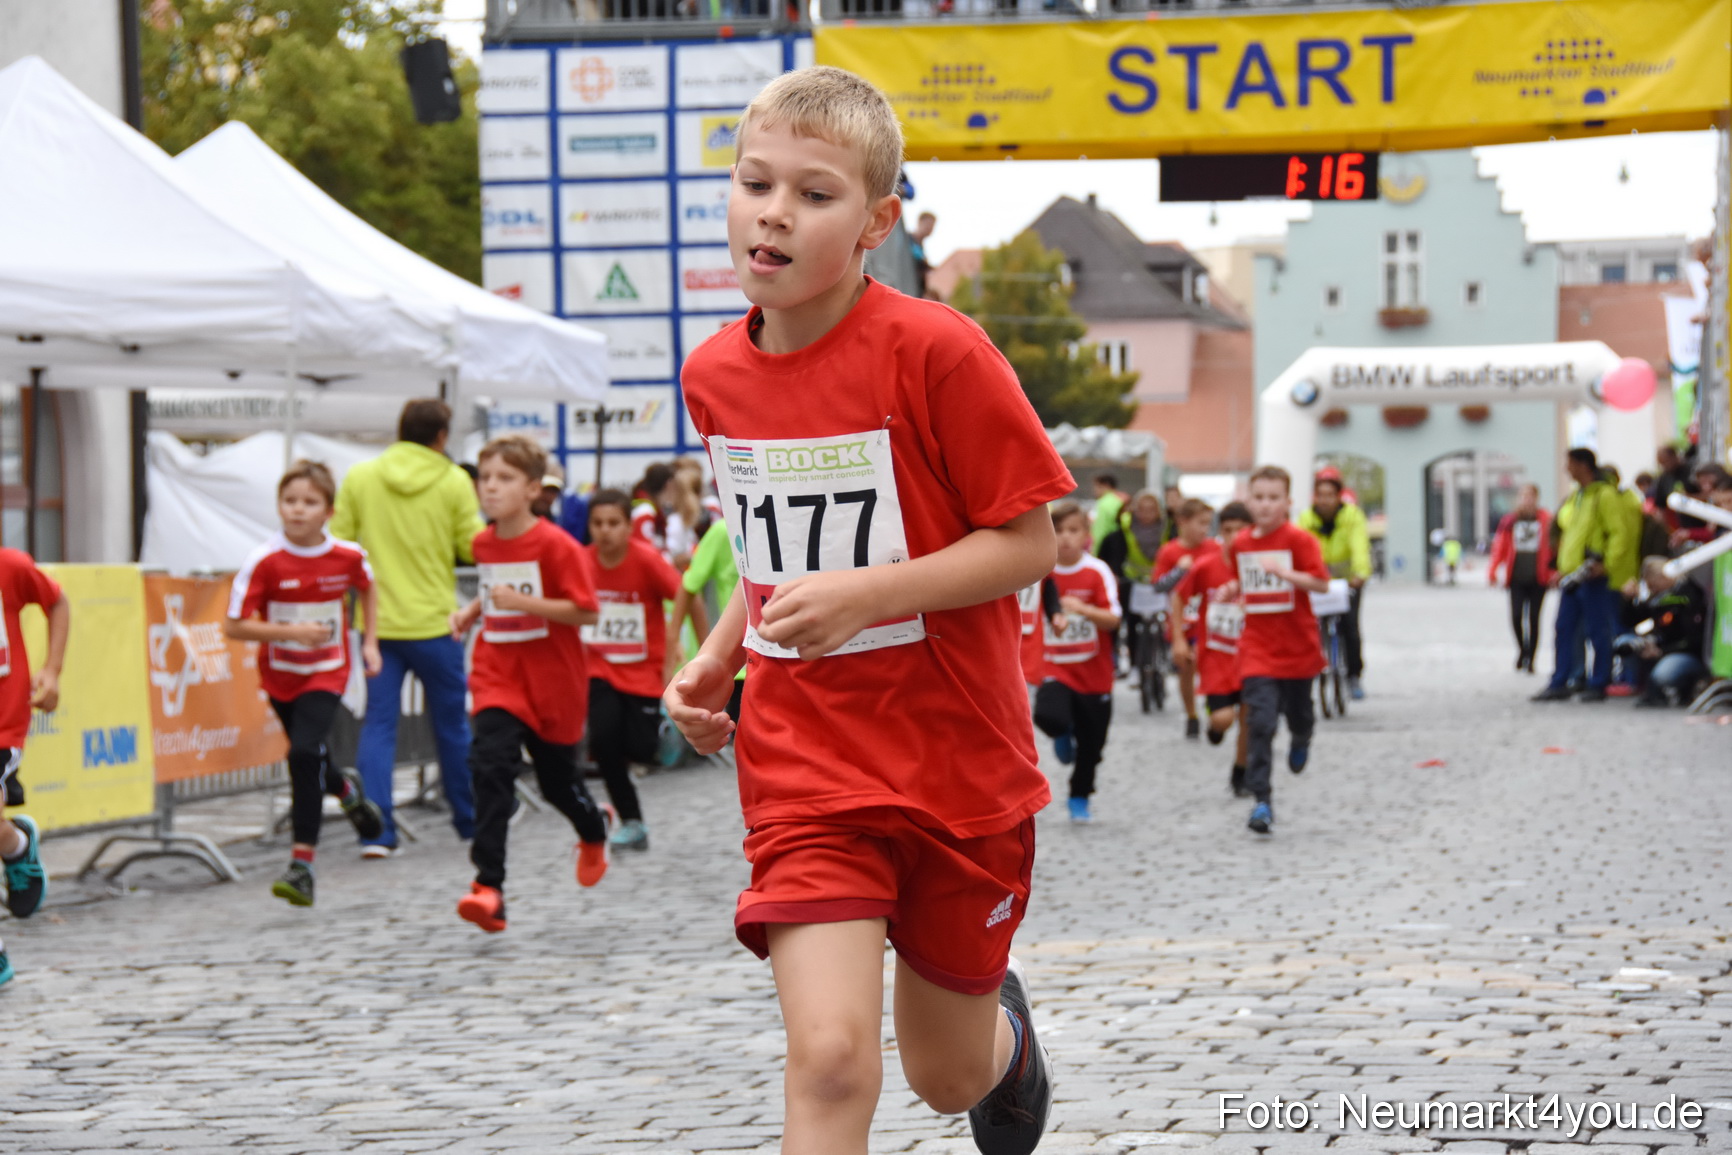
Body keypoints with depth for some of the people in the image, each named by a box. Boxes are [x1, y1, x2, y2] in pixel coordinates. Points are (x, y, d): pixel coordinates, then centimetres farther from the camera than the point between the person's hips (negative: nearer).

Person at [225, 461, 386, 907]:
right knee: (309, 760, 18)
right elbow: (234, 626, -17)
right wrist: (291, 631, -27)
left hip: (326, 674, -2)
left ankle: (302, 864, -18)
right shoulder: (263, 562, -17)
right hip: (279, 675, 2)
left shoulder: (347, 556, -9)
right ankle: (346, 788, 56)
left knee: (305, 754, -21)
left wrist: (370, 641, 8)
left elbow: (367, 587, 15)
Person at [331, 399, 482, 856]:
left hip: (378, 622, 1)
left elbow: (339, 545, 0)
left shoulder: (359, 478, 0)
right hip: (434, 621, -1)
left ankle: (376, 830, -8)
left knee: (378, 724, 3)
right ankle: (470, 820, 25)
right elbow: (475, 547, -5)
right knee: (452, 724, 13)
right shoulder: (455, 482, -5)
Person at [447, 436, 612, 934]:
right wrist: (472, 610, 6)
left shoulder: (555, 545, -15)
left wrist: (523, 602, -27)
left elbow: (585, 611, -18)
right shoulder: (484, 544, 4)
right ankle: (488, 885, -24)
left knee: (558, 780, 13)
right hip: (498, 677, 3)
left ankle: (594, 833, 50)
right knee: (491, 765, -19)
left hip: (552, 681, -3)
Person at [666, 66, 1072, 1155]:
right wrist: (717, 658, 4)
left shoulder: (936, 350, -16)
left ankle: (1002, 1017, 51)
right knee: (831, 1057, -17)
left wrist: (865, 594, -26)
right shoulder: (715, 375, 2)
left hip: (958, 766, -2)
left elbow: (1029, 544, -14)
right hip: (803, 768, 3)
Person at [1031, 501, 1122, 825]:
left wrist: (1081, 609, -29)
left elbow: (1113, 620, -15)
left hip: (1094, 672, 0)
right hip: (1054, 667, 0)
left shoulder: (1098, 572, -7)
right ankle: (1063, 735, 9)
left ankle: (1080, 800, 30)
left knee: (1090, 744, 7)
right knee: (1049, 716, -28)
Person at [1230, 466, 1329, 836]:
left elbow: (1321, 583, -18)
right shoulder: (1240, 544, 5)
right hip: (1257, 648, 2)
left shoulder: (1298, 540, -10)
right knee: (1261, 723, -11)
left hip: (1297, 645, -2)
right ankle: (1261, 800, -12)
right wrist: (1231, 593, 4)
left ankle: (1301, 741, 55)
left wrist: (1283, 572, -31)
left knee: (1298, 712, 17)